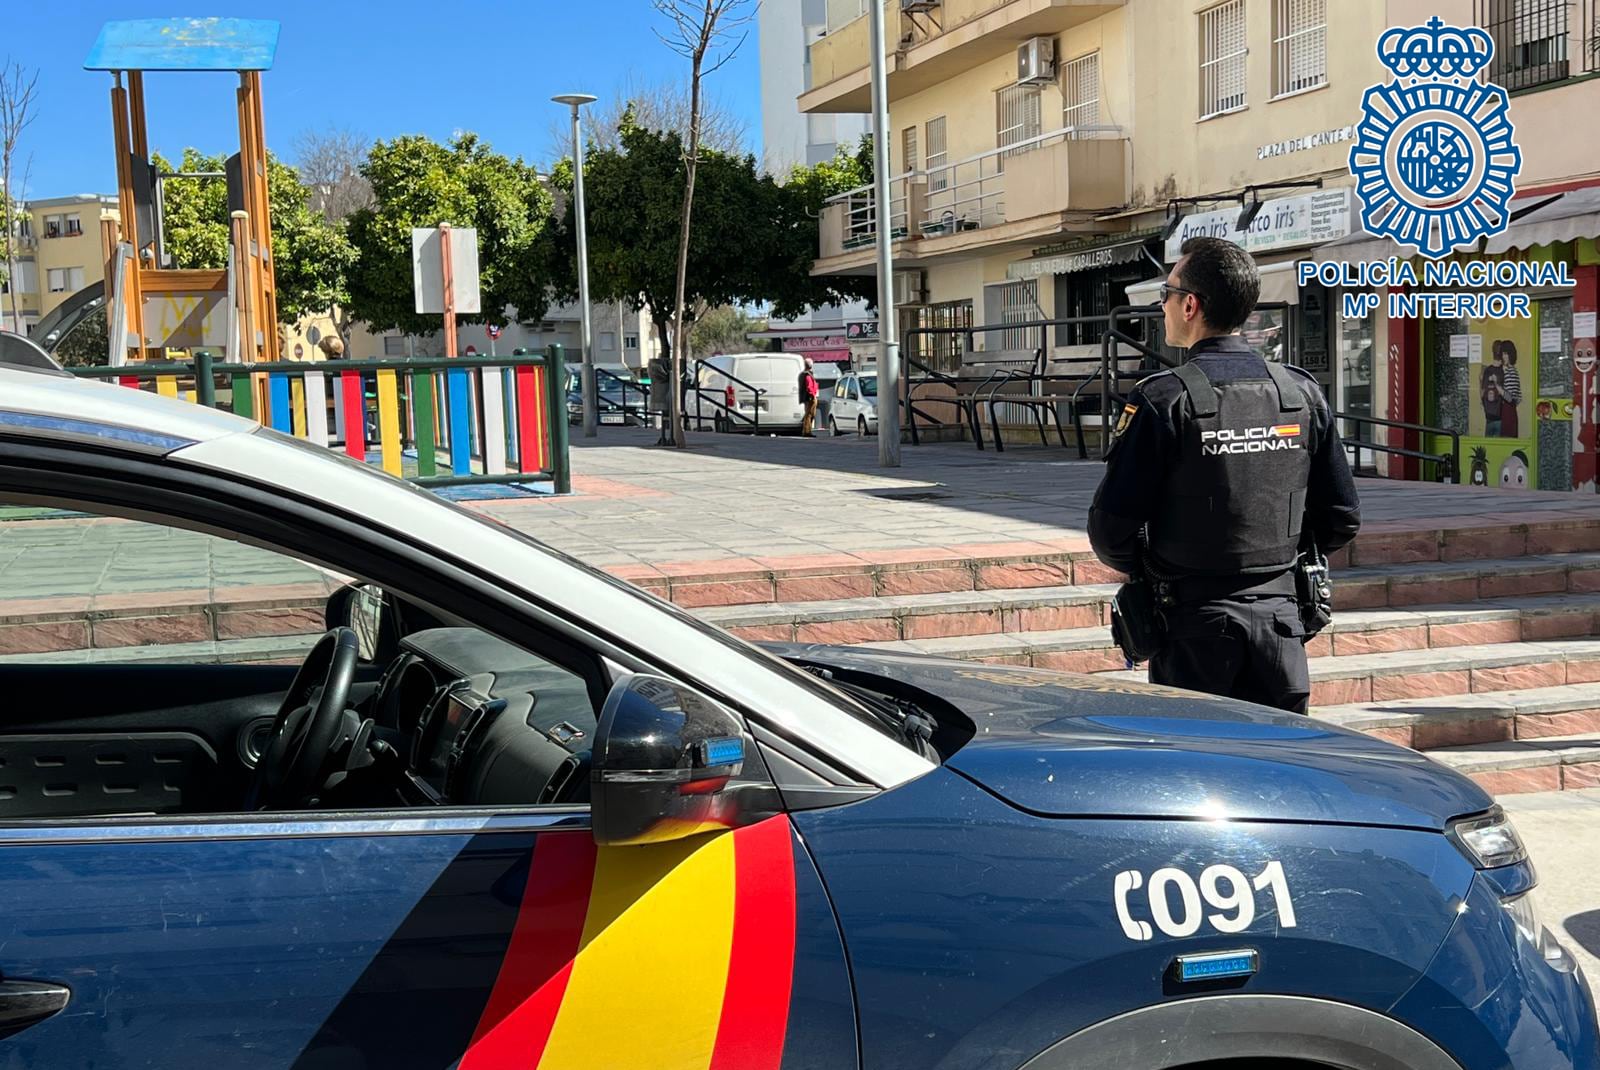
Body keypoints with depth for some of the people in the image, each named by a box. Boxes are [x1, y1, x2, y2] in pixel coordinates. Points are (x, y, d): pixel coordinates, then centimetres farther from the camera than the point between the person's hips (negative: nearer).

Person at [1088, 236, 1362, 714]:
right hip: (1281, 620, 4)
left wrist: (1155, 569, 8)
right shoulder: (1303, 393, 2)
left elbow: (1111, 531, -12)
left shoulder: (1163, 400, -13)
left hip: (1195, 626, -4)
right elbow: (1341, 520, 7)